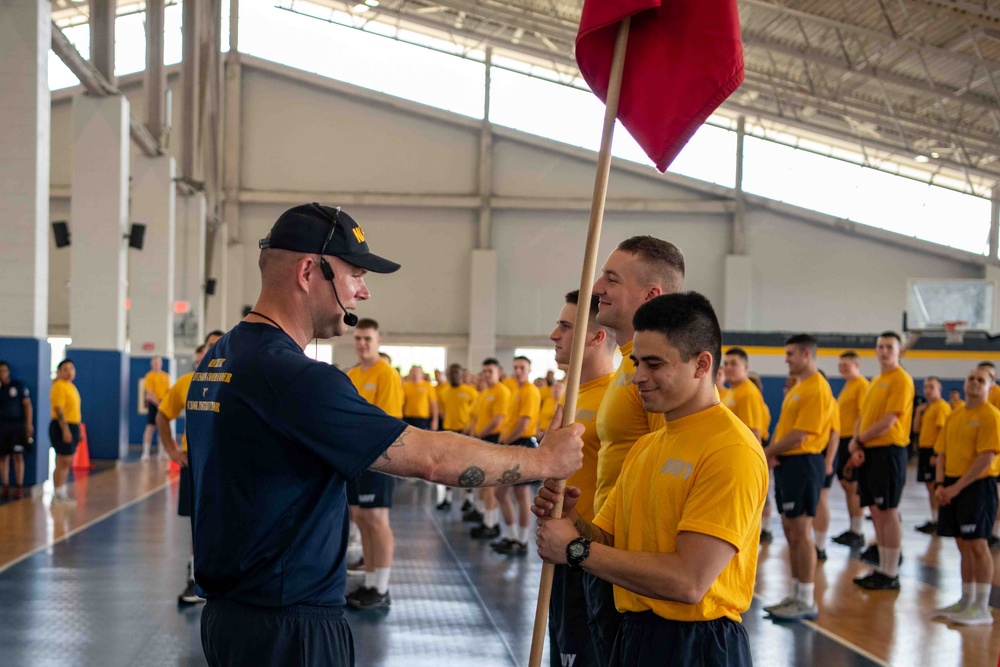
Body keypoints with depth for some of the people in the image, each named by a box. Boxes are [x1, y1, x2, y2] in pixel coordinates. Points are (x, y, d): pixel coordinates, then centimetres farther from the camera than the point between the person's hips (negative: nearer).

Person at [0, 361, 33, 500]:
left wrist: (29, 424, -6)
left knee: (18, 456, -5)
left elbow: (27, 404, 1)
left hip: (17, 425, -3)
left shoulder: (18, 385, 2)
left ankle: (19, 488, -3)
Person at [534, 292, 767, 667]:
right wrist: (567, 521, -9)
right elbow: (603, 542, 12)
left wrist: (576, 549, -16)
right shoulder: (645, 446, 13)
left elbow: (689, 581, -23)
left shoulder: (732, 450, -17)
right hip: (633, 636, 8)